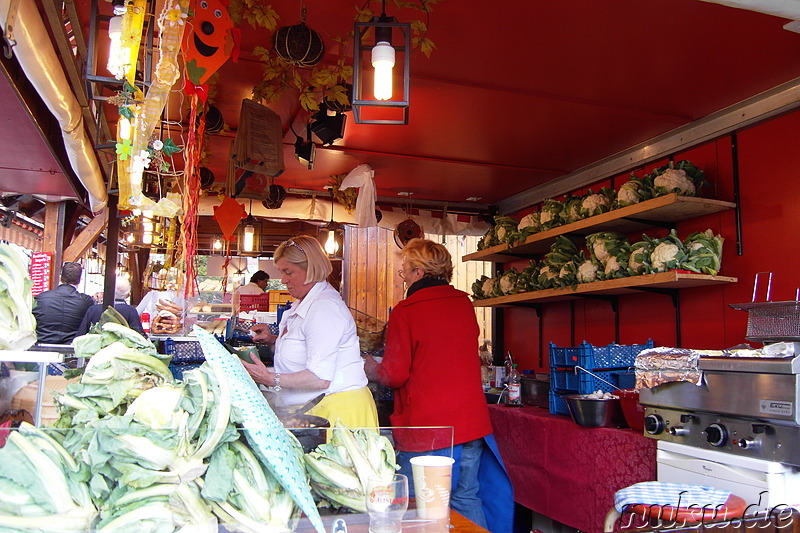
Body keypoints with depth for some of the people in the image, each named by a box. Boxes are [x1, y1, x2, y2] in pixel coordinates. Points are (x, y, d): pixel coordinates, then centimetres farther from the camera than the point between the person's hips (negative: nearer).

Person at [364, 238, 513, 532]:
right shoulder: (464, 303, 6)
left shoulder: (405, 311, -11)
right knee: (467, 499, 15)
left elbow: (395, 375, -11)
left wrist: (371, 369, 10)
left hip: (424, 430, -5)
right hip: (471, 423, 6)